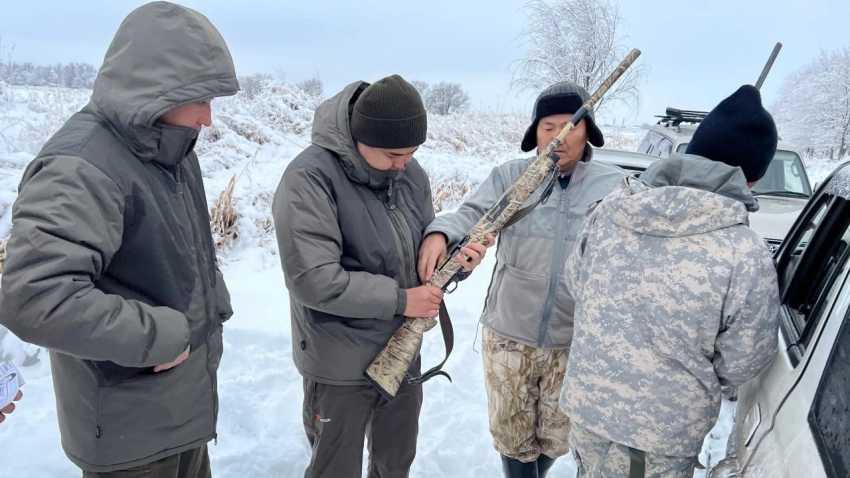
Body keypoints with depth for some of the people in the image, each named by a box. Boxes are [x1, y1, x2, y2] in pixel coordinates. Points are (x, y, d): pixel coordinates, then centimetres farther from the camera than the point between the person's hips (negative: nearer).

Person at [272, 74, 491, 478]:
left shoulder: (410, 173, 0)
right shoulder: (310, 178, -22)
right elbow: (313, 280, -28)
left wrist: (456, 259, -13)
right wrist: (400, 300, -22)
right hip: (340, 365, -6)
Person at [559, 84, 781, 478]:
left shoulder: (611, 207, -12)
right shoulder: (747, 257, -24)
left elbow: (576, 281, 4)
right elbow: (739, 367, -11)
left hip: (586, 403, 3)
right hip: (661, 433, -3)